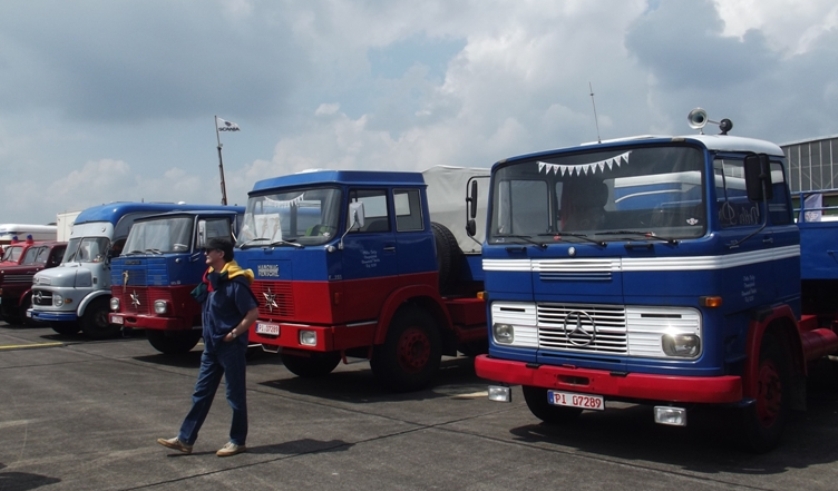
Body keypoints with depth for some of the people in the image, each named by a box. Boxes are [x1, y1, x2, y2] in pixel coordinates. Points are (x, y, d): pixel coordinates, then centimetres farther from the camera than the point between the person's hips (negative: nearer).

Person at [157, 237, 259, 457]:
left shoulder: (235, 282, -18)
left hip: (231, 346, -9)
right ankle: (185, 439, 17)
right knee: (201, 393, 11)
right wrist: (209, 335, 13)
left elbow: (253, 312, -21)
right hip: (212, 345, 9)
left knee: (235, 395, 3)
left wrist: (234, 333, -16)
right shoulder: (211, 278, 9)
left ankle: (238, 441, 15)